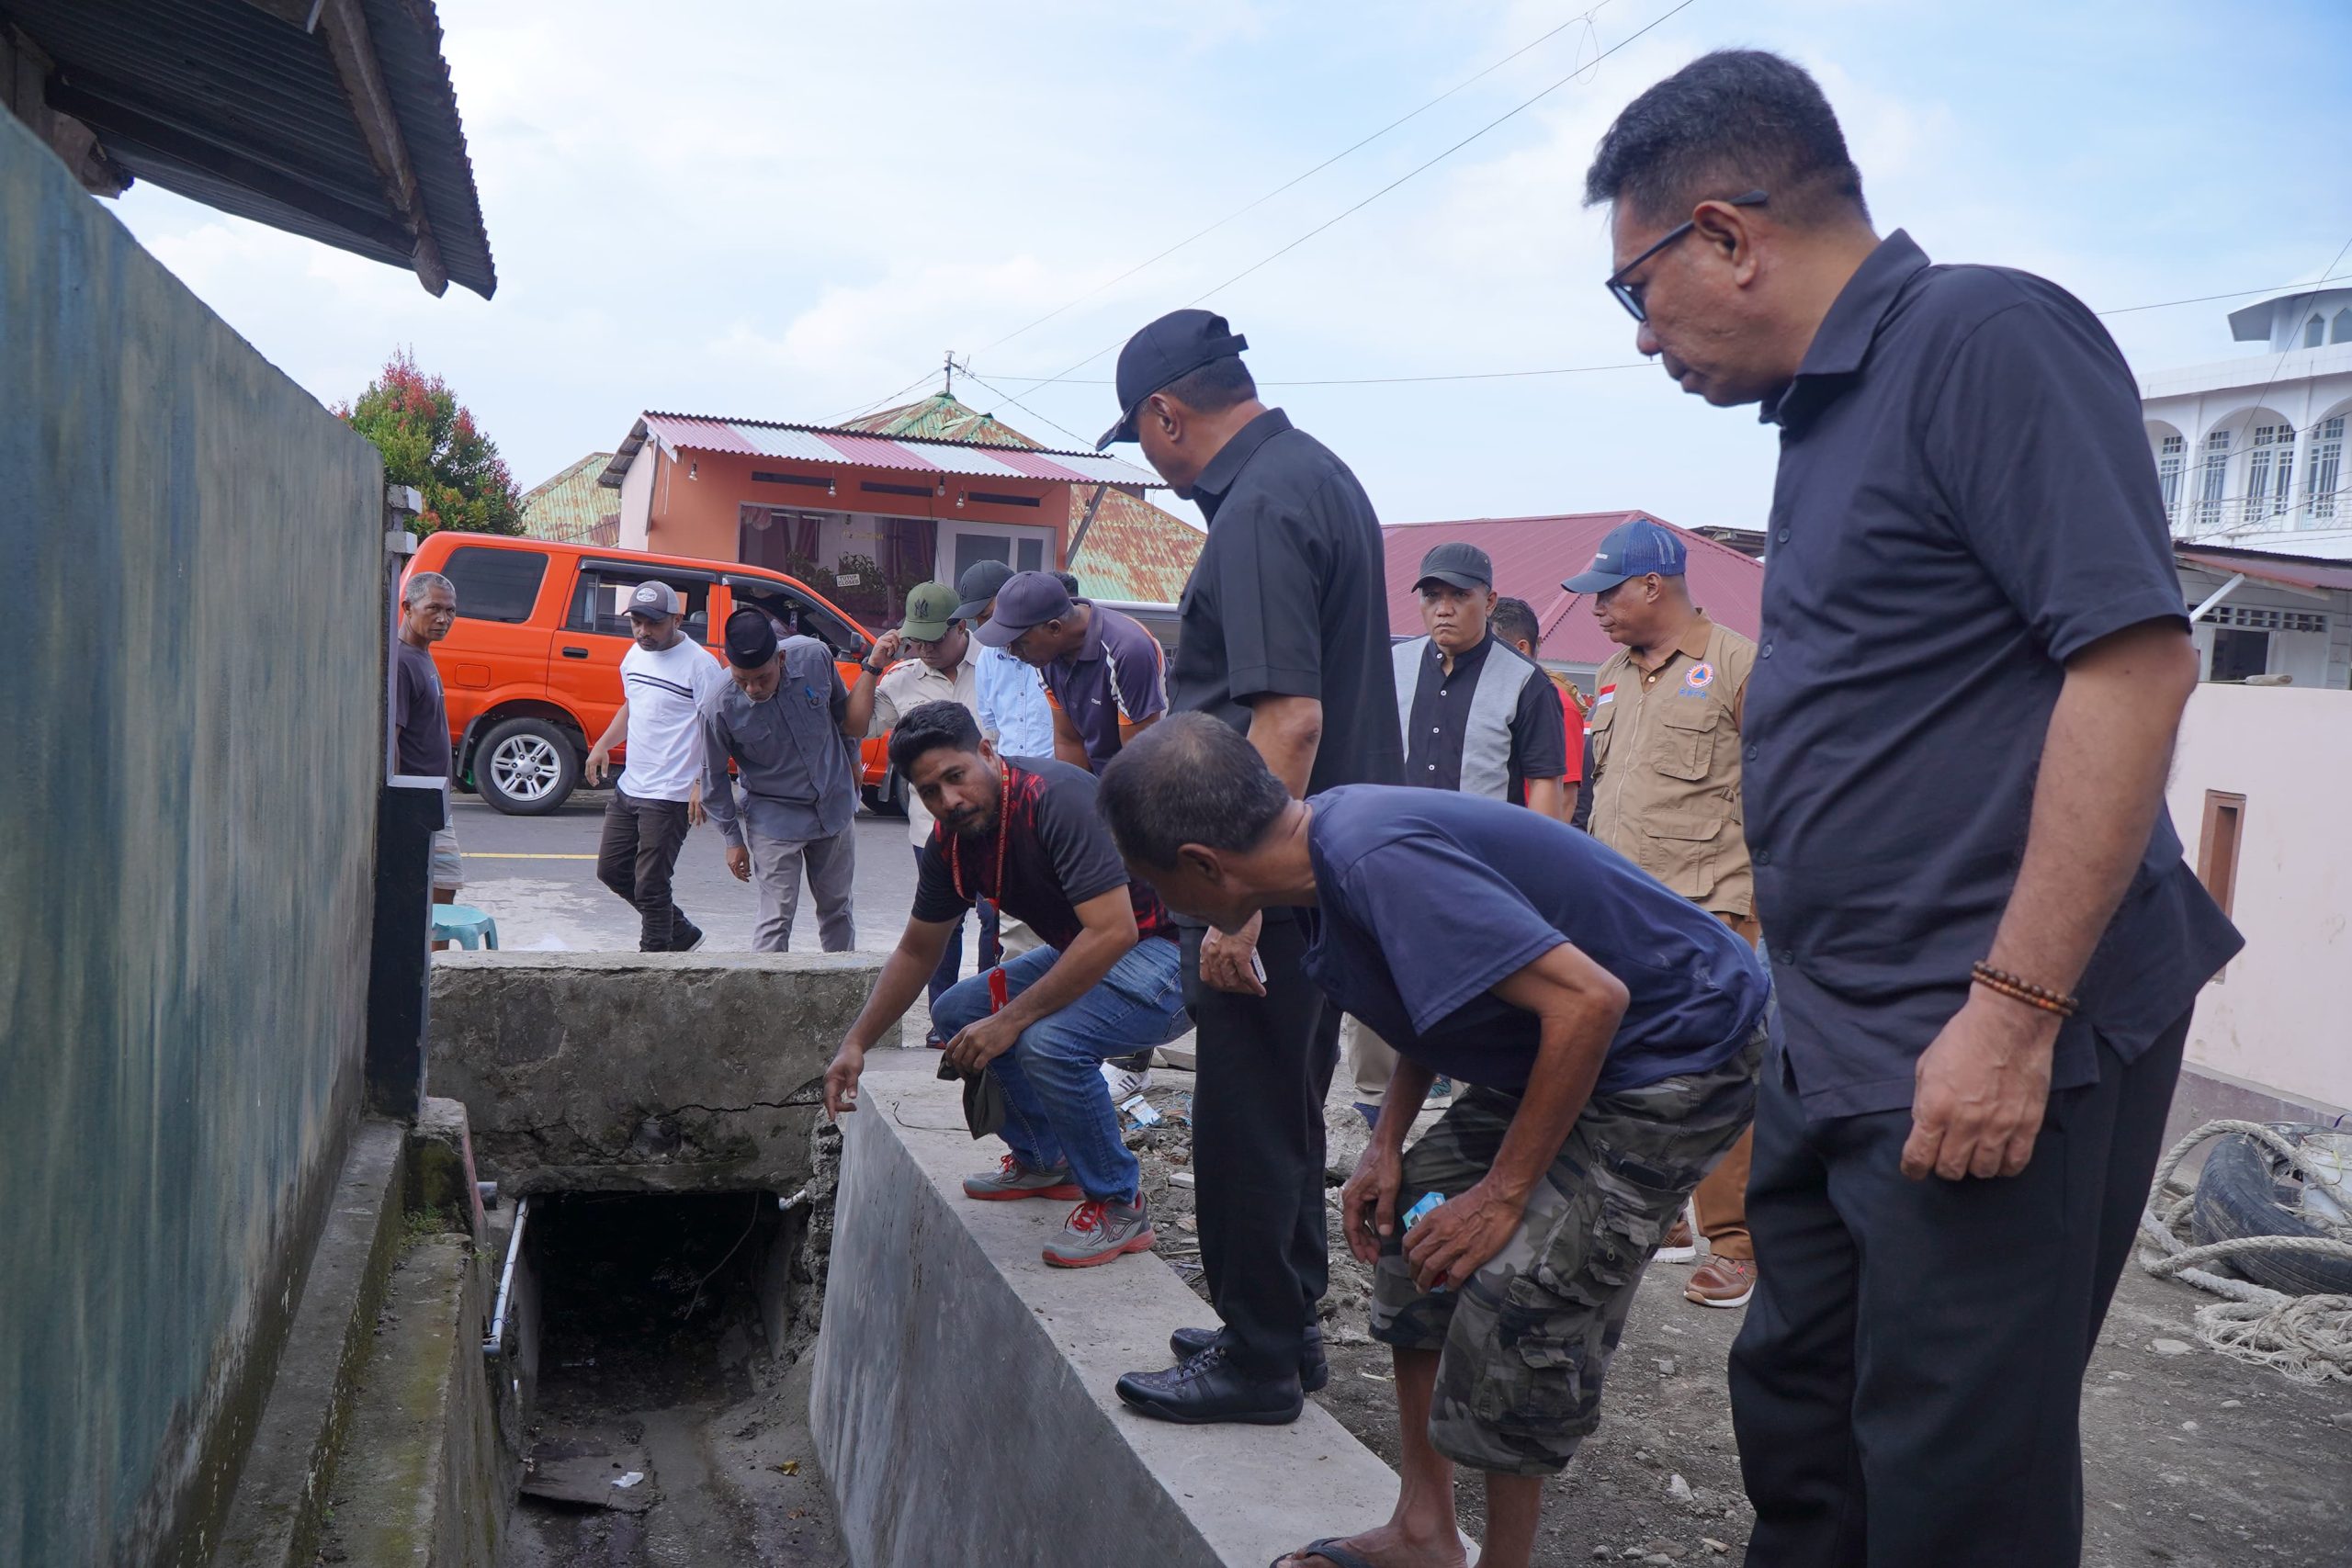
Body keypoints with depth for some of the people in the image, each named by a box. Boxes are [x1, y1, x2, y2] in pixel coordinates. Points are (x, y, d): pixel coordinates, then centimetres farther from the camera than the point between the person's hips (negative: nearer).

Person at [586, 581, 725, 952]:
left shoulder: (700, 664, -15)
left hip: (670, 796, -9)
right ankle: (681, 932, 31)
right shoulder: (634, 656, 10)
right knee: (611, 870, 16)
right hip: (628, 787, 9)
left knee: (650, 886, -4)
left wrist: (702, 784, -25)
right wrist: (604, 744, 10)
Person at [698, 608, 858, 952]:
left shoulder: (814, 656, -19)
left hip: (835, 805, 4)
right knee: (777, 918, -7)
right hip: (774, 820, -4)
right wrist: (732, 838, -2)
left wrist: (851, 760, 16)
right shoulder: (718, 710, -25)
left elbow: (842, 707, 4)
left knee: (838, 909, 17)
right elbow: (714, 778, -8)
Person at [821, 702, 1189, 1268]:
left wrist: (1010, 1021, -29)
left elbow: (1113, 932, -33)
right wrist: (856, 1043, 7)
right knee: (957, 1011, 7)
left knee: (1048, 1041, -30)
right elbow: (916, 952, 14)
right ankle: (1043, 1161, 20)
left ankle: (1120, 1206, -8)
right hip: (1082, 951, 9)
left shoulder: (1058, 797, -27)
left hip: (1165, 951, -9)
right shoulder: (951, 841, 0)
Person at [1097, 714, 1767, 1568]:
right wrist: (1388, 1141, 4)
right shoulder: (1329, 832, -2)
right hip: (1563, 1042, 10)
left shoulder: (1377, 859, -31)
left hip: (1678, 1044, -10)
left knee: (1521, 1286, -16)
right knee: (1415, 1215, 9)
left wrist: (1504, 1193, -23)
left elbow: (1588, 1000, -32)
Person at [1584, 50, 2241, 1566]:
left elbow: (2138, 657, -21)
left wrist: (2016, 1008, -23)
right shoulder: (1829, 407, 14)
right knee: (1797, 1427, 18)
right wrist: (1824, 1012, 18)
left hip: (1994, 1051, -9)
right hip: (1841, 1048, 9)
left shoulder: (1984, 337, -12)